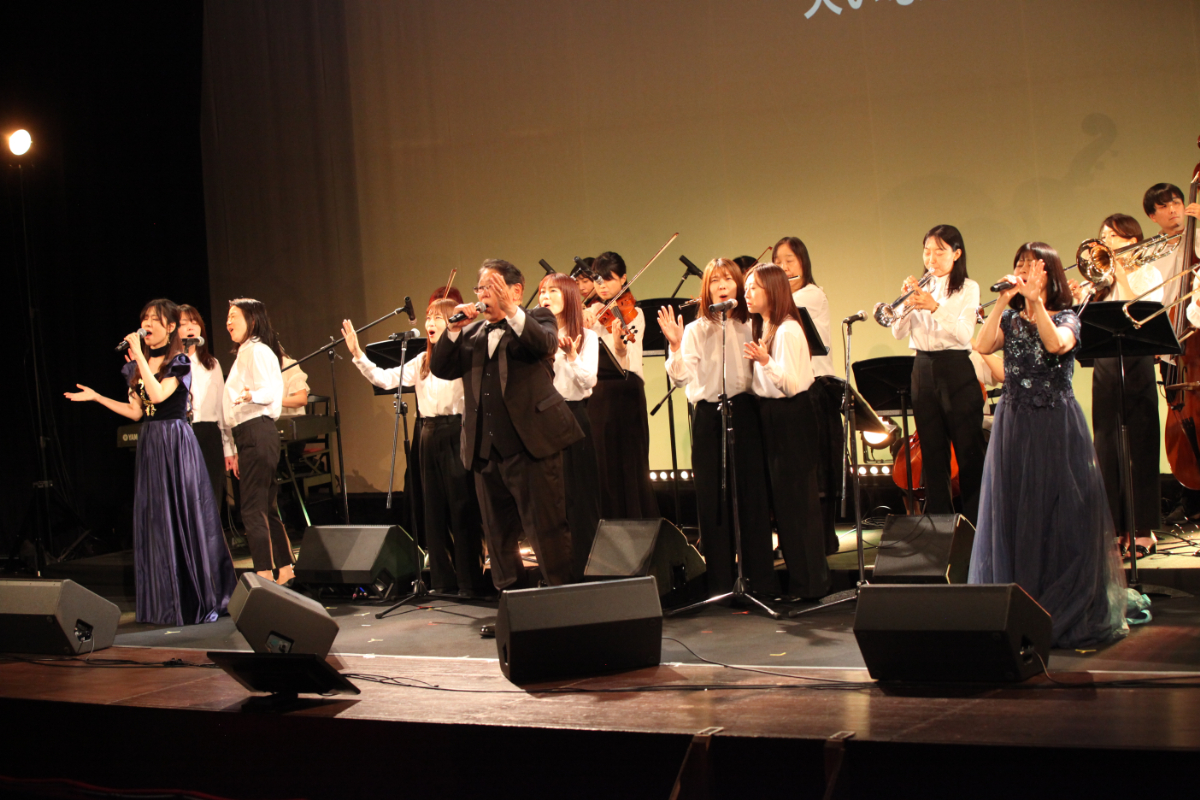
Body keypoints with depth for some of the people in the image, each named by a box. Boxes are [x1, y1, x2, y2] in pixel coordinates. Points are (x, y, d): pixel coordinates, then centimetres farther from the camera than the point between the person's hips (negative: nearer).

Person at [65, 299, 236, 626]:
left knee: (185, 519, -5)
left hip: (176, 442, -6)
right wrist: (96, 397, 11)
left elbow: (158, 394, -23)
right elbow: (136, 412, 14)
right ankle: (168, 602, 12)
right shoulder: (137, 366, 13)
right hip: (150, 444, 7)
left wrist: (139, 355, -20)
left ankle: (204, 600, 2)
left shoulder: (179, 362, -7)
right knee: (155, 523, 6)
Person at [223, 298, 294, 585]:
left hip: (258, 432, -10)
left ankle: (264, 574, -13)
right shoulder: (244, 353, 22)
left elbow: (270, 392, -20)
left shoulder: (257, 351, -8)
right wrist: (236, 450, 22)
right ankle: (285, 571, 16)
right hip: (248, 436, 10)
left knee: (253, 510, -12)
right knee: (267, 508, 12)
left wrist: (250, 395, -41)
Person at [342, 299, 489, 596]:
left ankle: (471, 581, 2)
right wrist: (357, 354, 0)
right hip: (430, 434, 7)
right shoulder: (423, 362, 15)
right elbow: (386, 379, 9)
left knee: (462, 508, -4)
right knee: (435, 509, 10)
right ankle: (443, 580, 18)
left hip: (455, 432, -7)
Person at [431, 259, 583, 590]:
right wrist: (455, 329, -4)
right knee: (499, 536, 11)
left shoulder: (537, 319, 6)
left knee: (546, 531, -7)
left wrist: (510, 310, -28)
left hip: (530, 444, -6)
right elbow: (440, 369, 8)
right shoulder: (471, 332, 18)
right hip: (486, 450, 6)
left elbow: (545, 343, -17)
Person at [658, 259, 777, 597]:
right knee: (713, 499, 2)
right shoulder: (695, 330, 5)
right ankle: (720, 580, 11)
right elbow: (681, 378, -8)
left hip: (745, 413, 0)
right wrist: (675, 346, -21)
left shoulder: (751, 326, 7)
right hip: (708, 416, 0)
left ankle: (762, 578, 9)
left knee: (752, 494, 0)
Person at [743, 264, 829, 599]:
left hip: (791, 417, -10)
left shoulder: (788, 330, -17)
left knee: (798, 499, -5)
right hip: (771, 415, 10)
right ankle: (796, 576, 21)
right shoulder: (759, 327, 12)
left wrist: (765, 362, -35)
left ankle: (811, 582, 2)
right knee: (780, 498, 13)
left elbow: (792, 384, -23)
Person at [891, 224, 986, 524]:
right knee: (933, 454, 8)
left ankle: (977, 521, 2)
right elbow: (898, 331, 2)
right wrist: (907, 300, -13)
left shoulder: (967, 289, -1)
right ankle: (938, 519, 15)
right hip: (923, 369, 5)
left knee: (969, 454, -3)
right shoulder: (922, 289, 12)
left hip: (956, 370, -5)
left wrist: (935, 307, -27)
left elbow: (964, 332, -16)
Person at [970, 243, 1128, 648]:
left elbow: (1055, 344, -21)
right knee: (1014, 516, 3)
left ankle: (1066, 611, 3)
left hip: (1056, 424, -3)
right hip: (1013, 424, 3)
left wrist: (1035, 301, -25)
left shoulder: (1066, 318, 2)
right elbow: (983, 346, -8)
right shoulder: (1009, 319, 11)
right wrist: (1002, 302, -13)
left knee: (1062, 517, -3)